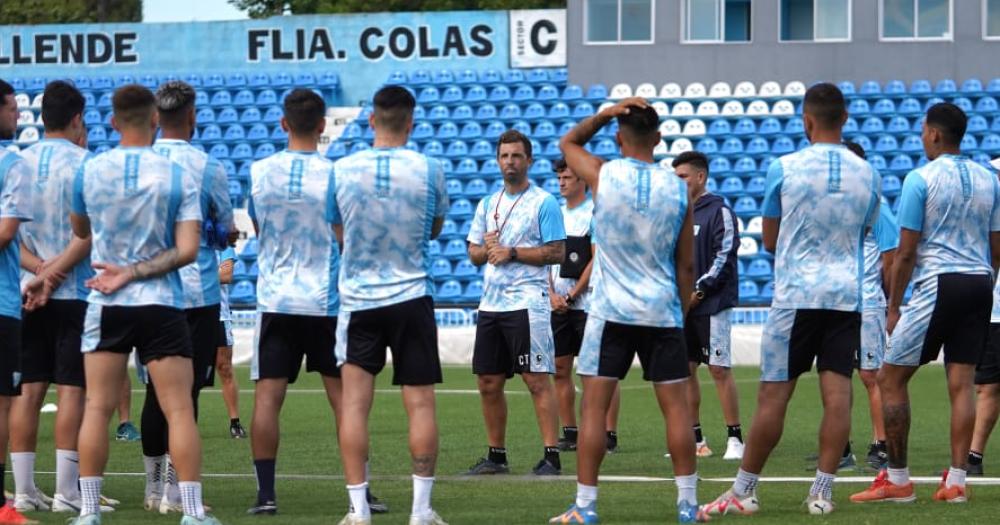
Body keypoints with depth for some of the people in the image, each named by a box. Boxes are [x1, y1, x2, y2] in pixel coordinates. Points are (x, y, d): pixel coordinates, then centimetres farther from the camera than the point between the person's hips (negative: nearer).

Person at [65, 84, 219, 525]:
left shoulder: (89, 172, -1)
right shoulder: (179, 178, -5)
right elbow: (187, 250, -11)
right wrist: (133, 272, -8)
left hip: (106, 306, 2)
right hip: (161, 306, -2)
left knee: (97, 407, 7)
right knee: (179, 410, -1)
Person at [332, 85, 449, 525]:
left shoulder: (342, 170, -4)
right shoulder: (428, 170, -6)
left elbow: (339, 234, 9)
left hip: (358, 298, 0)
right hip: (412, 297, 0)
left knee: (354, 403, 2)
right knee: (420, 404, 4)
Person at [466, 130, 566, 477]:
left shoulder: (543, 202, -3)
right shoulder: (488, 204, 17)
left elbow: (557, 252, -8)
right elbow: (473, 253, 19)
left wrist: (512, 253, -13)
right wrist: (486, 249, -3)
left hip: (528, 303, -7)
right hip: (491, 303, 7)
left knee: (537, 380, -10)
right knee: (488, 383, 8)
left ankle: (552, 456, -10)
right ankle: (496, 456, 17)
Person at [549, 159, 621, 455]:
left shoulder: (595, 213, -6)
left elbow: (596, 260, -11)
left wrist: (572, 296, -12)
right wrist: (552, 294, -2)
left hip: (588, 303, -7)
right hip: (559, 305, 7)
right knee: (560, 370, 6)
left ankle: (610, 435, -5)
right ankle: (569, 434, 13)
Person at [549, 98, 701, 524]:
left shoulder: (603, 176, -5)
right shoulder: (678, 188, 1)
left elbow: (568, 143, 16)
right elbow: (686, 265, 5)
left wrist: (607, 113, 5)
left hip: (611, 312, -2)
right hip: (663, 312, 2)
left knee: (594, 407, 2)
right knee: (675, 407, 6)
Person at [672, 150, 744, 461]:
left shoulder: (718, 211, -6)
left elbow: (724, 257, -12)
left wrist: (698, 291, -15)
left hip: (712, 304, -7)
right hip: (682, 306, 7)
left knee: (719, 369, -8)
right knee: (685, 369, 7)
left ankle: (735, 438, -4)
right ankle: (695, 440, 13)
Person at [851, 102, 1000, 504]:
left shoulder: (921, 179, -6)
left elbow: (906, 252, -7)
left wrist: (893, 307, -1)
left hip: (937, 286, -6)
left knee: (891, 378, 3)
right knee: (962, 383, 5)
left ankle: (897, 480, 2)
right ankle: (955, 481, 0)